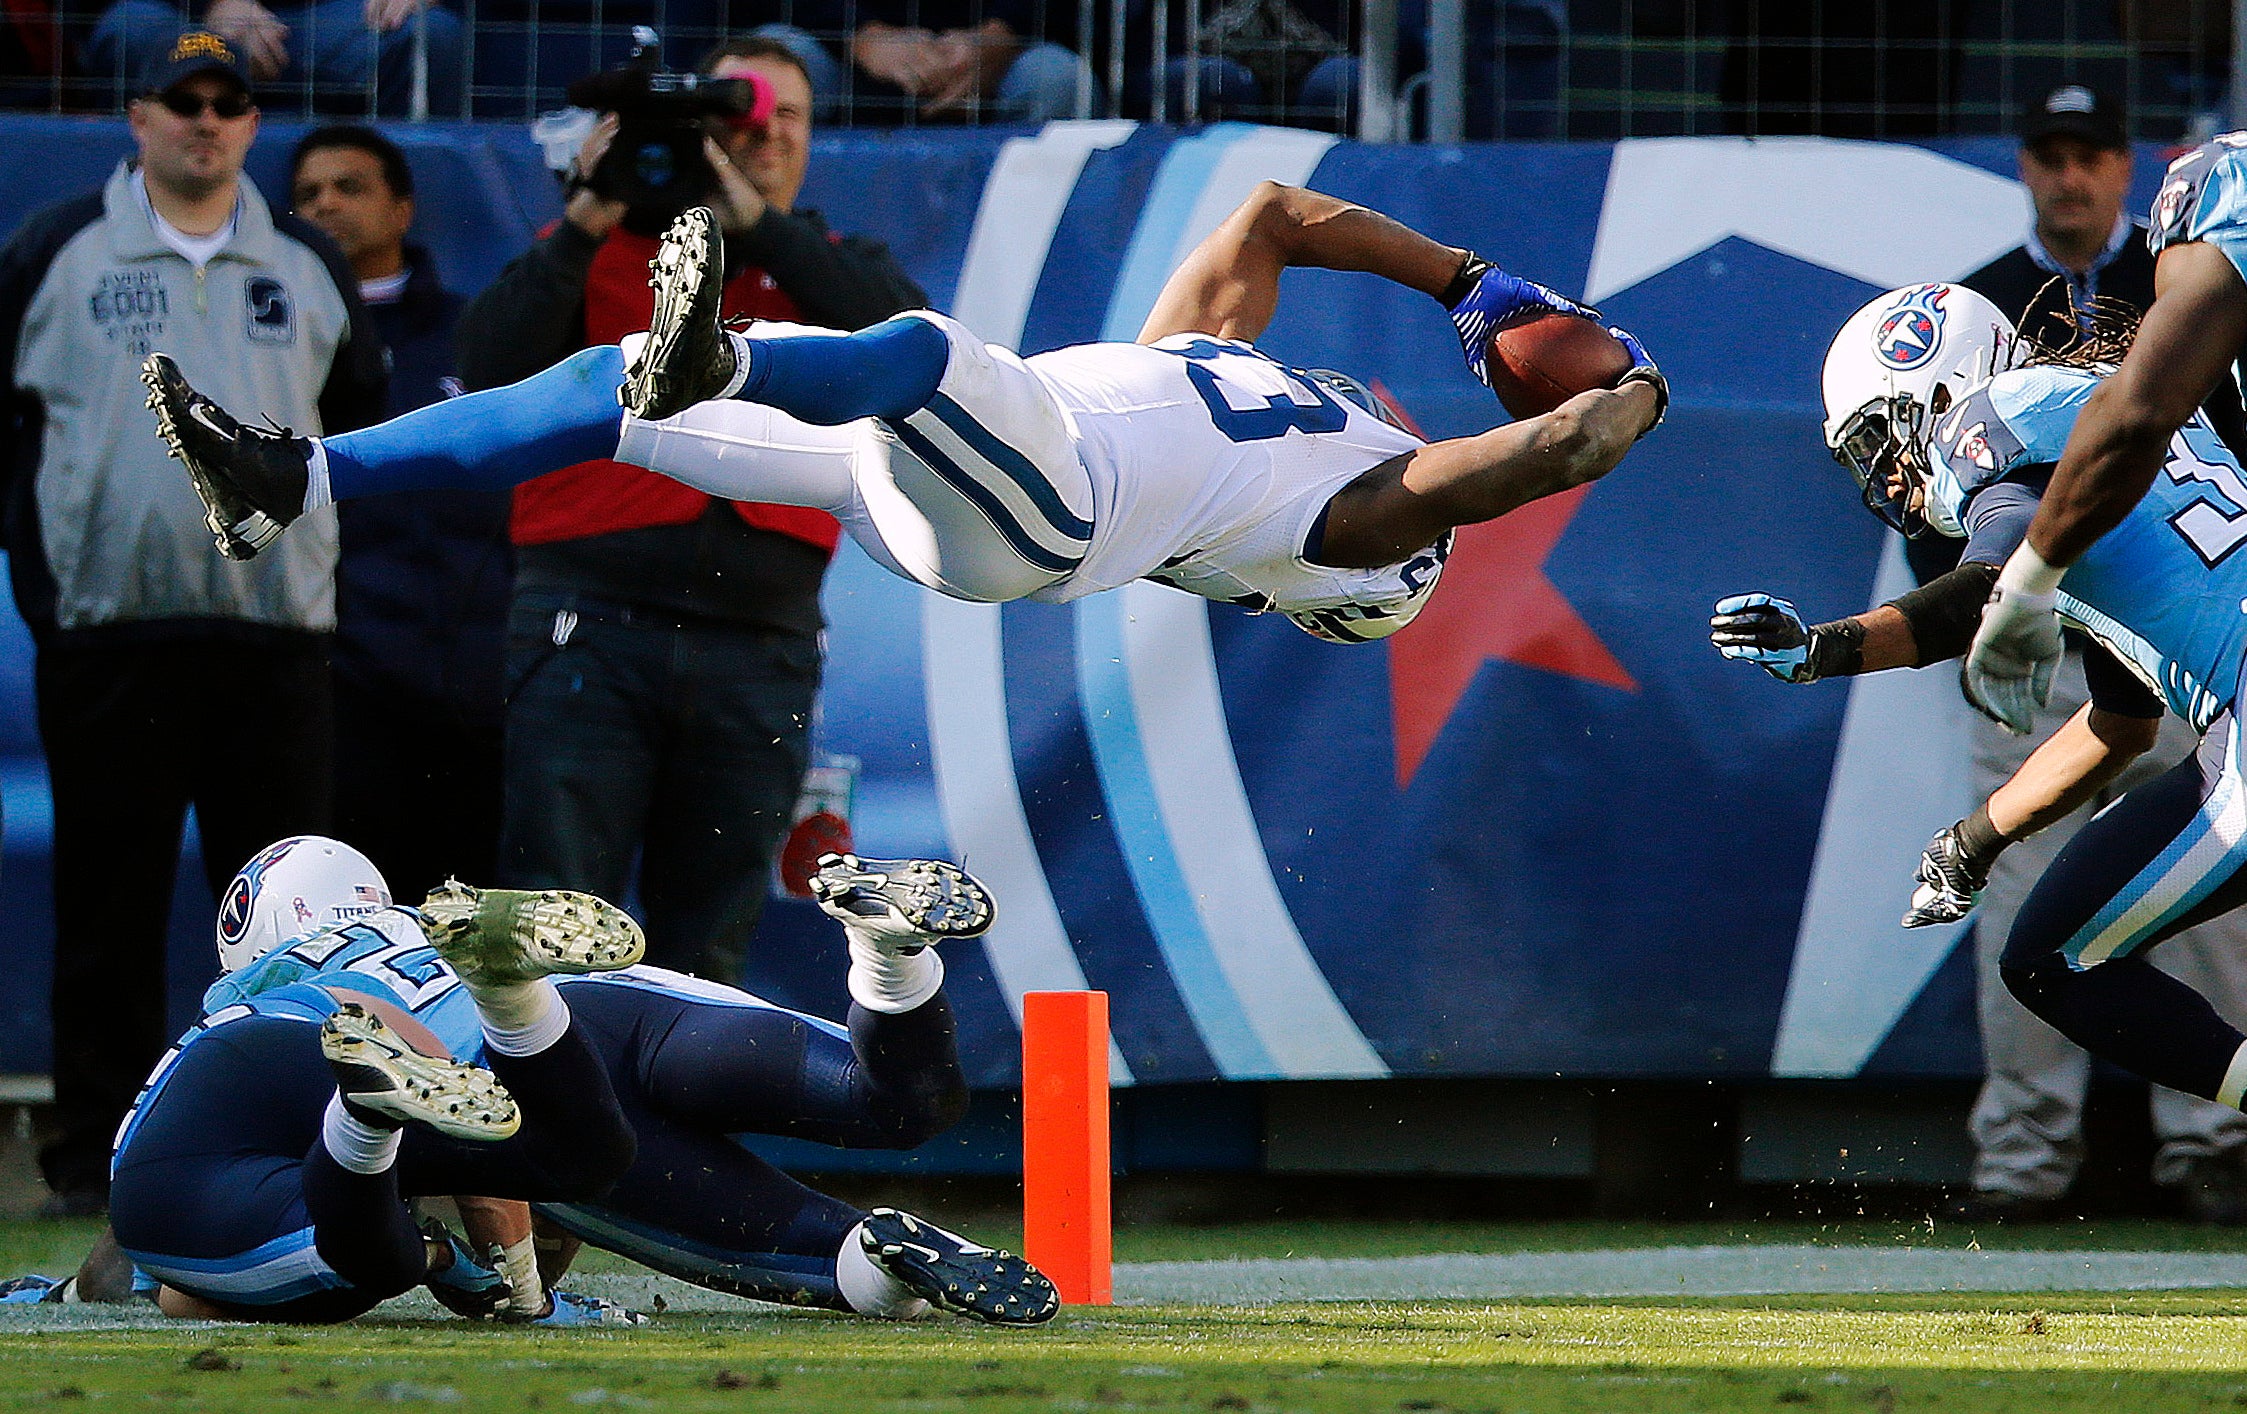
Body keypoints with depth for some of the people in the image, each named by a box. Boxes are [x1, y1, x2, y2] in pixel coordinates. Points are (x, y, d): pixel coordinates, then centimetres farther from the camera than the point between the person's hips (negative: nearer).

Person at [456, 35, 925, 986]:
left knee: (706, 959, 5)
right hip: (592, 626, -2)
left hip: (762, 648, 2)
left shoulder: (831, 268, 18)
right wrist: (584, 226, -8)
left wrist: (757, 222, -8)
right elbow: (491, 367, -2)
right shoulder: (599, 252, 12)